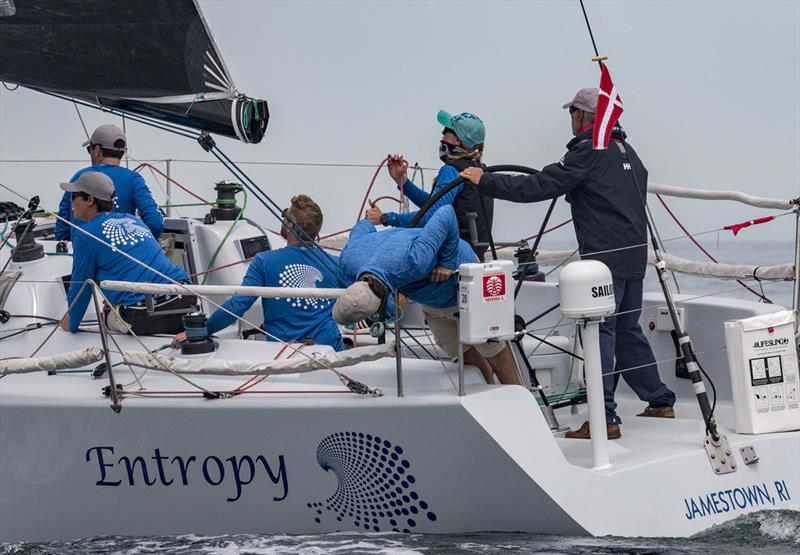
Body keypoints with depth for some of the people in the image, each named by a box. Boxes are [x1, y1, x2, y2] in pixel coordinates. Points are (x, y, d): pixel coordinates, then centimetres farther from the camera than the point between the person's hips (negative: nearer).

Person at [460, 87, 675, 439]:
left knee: (601, 331, -7)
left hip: (606, 257, -9)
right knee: (627, 330, 19)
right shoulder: (627, 152, 17)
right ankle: (660, 400, 24)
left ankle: (605, 418, -9)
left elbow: (538, 187, -16)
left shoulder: (588, 153, -10)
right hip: (634, 252, 9)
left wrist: (484, 181, -12)